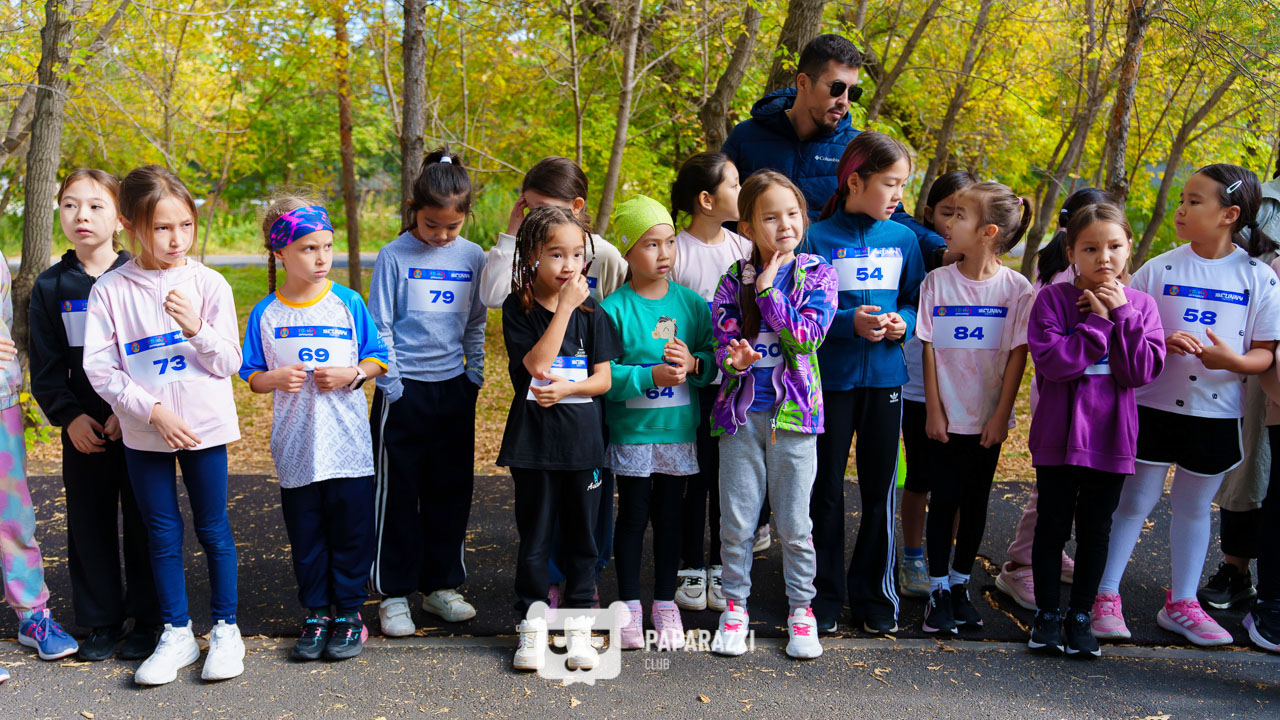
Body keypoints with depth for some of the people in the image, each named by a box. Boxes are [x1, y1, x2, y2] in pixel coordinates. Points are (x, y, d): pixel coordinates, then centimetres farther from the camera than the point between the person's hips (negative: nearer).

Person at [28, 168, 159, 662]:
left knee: (143, 523, 3)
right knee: (89, 523, 8)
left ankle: (148, 620, 17)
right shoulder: (50, 286, 7)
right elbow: (45, 367, 7)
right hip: (83, 429, 3)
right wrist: (68, 416, -7)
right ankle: (102, 622, 21)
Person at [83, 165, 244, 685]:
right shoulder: (110, 290, -4)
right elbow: (99, 368, -6)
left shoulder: (209, 284, -5)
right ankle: (177, 634, 24)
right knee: (162, 534, 11)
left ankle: (225, 628, 22)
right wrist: (154, 411, -15)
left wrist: (197, 328, -22)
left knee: (213, 528, 8)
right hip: (144, 433, 1)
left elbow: (230, 363, -4)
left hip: (204, 427, -1)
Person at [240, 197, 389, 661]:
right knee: (305, 536, 10)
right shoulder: (265, 314, -1)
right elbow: (252, 377, 5)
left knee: (350, 532, 7)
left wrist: (351, 374, -15)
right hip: (294, 447, 1)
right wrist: (274, 379, -15)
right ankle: (316, 614, 25)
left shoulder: (348, 303, -2)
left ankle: (349, 613, 22)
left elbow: (378, 359, 4)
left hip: (348, 445, -1)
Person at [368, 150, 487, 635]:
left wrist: (474, 376, 7)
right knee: (397, 494, 3)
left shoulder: (473, 257, 4)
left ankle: (440, 586, 24)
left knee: (451, 490, 10)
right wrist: (392, 386, -8)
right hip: (405, 390, -4)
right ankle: (394, 594, 13)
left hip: (454, 390, 4)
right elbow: (379, 328, -4)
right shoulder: (394, 257, -7)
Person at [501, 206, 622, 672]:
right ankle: (533, 624, 19)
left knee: (582, 536, 8)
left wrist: (566, 388, -16)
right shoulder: (518, 309, -3)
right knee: (535, 537, 6)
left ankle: (578, 626, 20)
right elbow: (536, 363, -18)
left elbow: (604, 378, 2)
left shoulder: (591, 311, 4)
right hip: (534, 440, -2)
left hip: (583, 439, 2)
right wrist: (564, 307, -18)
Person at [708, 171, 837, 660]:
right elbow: (722, 340, -2)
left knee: (794, 524, 6)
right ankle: (735, 606, 23)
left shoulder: (817, 274, 0)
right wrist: (735, 358, -24)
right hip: (741, 411, 1)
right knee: (736, 521, 7)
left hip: (793, 411, -1)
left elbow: (806, 335, -12)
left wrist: (769, 290, -13)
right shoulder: (734, 280, 4)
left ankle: (801, 610, 23)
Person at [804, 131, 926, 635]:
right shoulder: (819, 239, -6)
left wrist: (903, 322, -7)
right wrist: (849, 322, -18)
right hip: (830, 379, -3)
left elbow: (916, 301, 13)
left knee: (880, 490, 9)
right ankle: (825, 596, 19)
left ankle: (874, 595, 23)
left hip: (885, 379, 3)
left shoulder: (903, 239, 6)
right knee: (826, 491, 5)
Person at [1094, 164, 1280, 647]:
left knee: (1194, 506, 14)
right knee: (1135, 500, 4)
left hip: (1217, 413, 1)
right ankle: (1105, 597, 14)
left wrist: (1233, 361, -22)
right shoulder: (1159, 269, -3)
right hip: (1154, 405, -1)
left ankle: (1182, 603, 28)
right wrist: (1163, 342, -20)